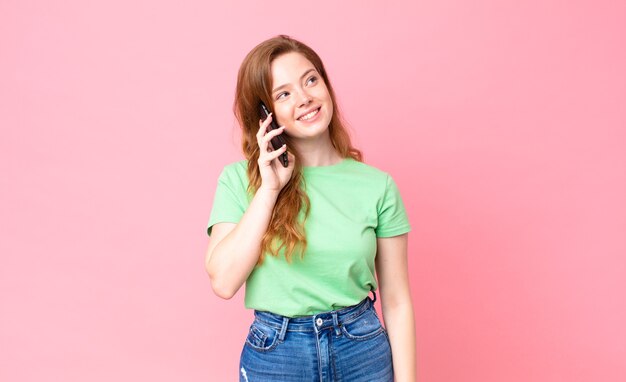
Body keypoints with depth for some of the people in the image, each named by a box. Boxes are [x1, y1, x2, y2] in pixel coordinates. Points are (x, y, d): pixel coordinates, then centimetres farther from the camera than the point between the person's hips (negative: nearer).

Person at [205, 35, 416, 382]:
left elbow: (397, 301, -2)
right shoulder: (239, 179, -6)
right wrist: (270, 188, -18)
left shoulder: (377, 185, -6)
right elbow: (223, 282, -16)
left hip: (364, 351, 1)